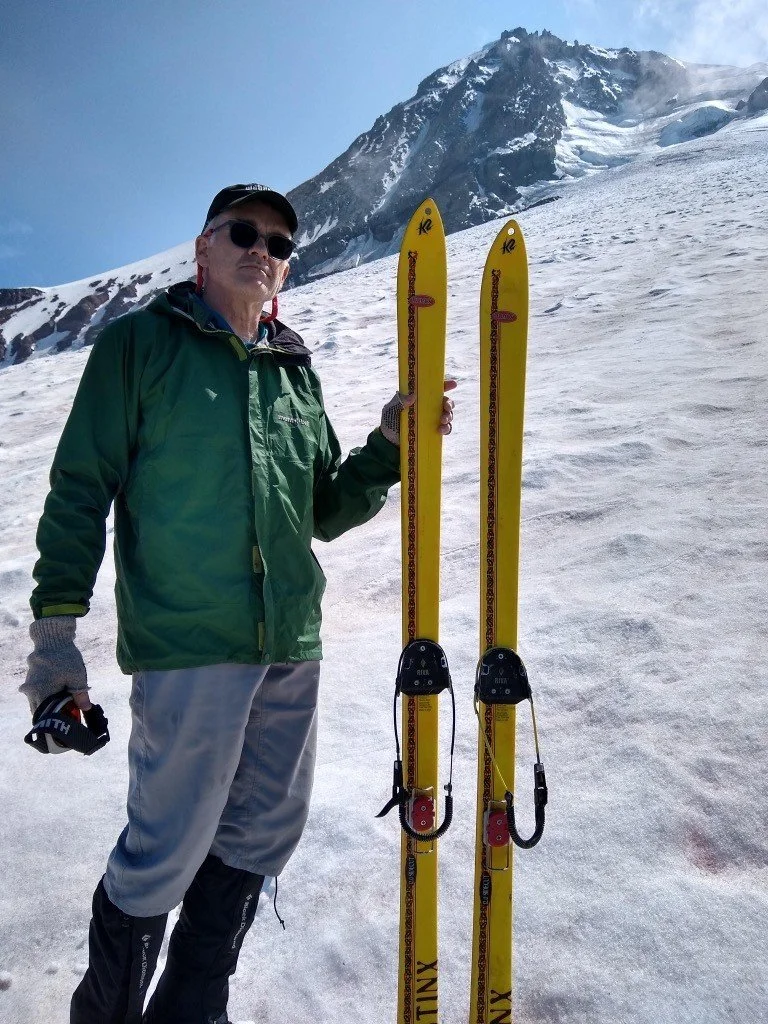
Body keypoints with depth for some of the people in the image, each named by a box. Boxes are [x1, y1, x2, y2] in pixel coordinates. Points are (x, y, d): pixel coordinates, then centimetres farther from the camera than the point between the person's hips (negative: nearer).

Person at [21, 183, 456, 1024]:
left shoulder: (296, 369, 16)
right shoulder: (142, 342, 3)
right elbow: (82, 490, -1)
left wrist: (392, 446, 2)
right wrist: (55, 630, -7)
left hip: (291, 644, 6)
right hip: (185, 641, -5)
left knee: (261, 836, 14)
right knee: (168, 849, 2)